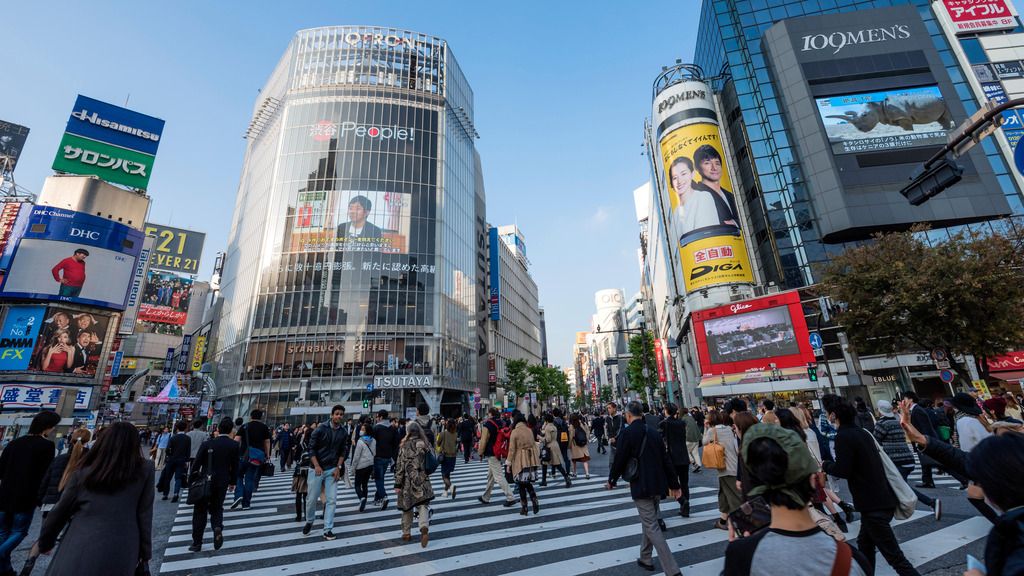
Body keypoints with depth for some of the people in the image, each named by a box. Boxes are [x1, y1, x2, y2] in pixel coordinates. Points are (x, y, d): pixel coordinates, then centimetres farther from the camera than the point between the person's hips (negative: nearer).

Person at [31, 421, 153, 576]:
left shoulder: (84, 473, 4)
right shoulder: (144, 472, -3)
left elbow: (60, 511, 13)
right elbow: (144, 516, -3)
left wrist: (44, 543, 33)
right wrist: (145, 554, 8)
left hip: (80, 553, 2)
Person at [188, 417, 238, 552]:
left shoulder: (207, 443, -11)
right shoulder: (234, 446, -6)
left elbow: (197, 463, -7)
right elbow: (235, 466, -1)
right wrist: (232, 481, 13)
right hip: (222, 482, 1)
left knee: (200, 511, 12)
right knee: (217, 508, 18)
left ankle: (197, 543, 16)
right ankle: (218, 527, -10)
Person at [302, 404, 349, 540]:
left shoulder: (344, 432, -1)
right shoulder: (321, 428, -11)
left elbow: (344, 451, 4)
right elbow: (311, 448, -8)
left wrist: (338, 467, -6)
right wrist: (316, 466, -16)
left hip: (332, 469, 2)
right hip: (317, 468, -2)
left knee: (332, 499, -1)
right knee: (312, 498, 6)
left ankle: (328, 529, 10)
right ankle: (309, 522, 34)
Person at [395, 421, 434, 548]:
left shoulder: (405, 446, -10)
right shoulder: (425, 444, -1)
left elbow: (400, 466, -10)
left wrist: (397, 484, -5)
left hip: (408, 481, -2)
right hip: (422, 480, 2)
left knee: (407, 507, 15)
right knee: (422, 505, 4)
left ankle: (406, 533, 26)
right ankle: (424, 527, -19)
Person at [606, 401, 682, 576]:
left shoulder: (627, 432, -14)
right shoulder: (653, 432, 5)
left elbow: (619, 459, -11)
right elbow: (665, 460, 9)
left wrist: (611, 480, 5)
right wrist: (674, 484, 16)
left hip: (641, 486, -7)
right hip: (657, 485, 8)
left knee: (652, 527, -1)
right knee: (649, 521, 23)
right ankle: (646, 559, 36)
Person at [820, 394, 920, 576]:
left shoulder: (843, 436, -18)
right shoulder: (861, 431, 9)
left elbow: (842, 470, -19)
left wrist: (824, 465, -3)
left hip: (874, 504, -10)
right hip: (882, 498, 10)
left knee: (894, 555, -2)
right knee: (864, 545, 20)